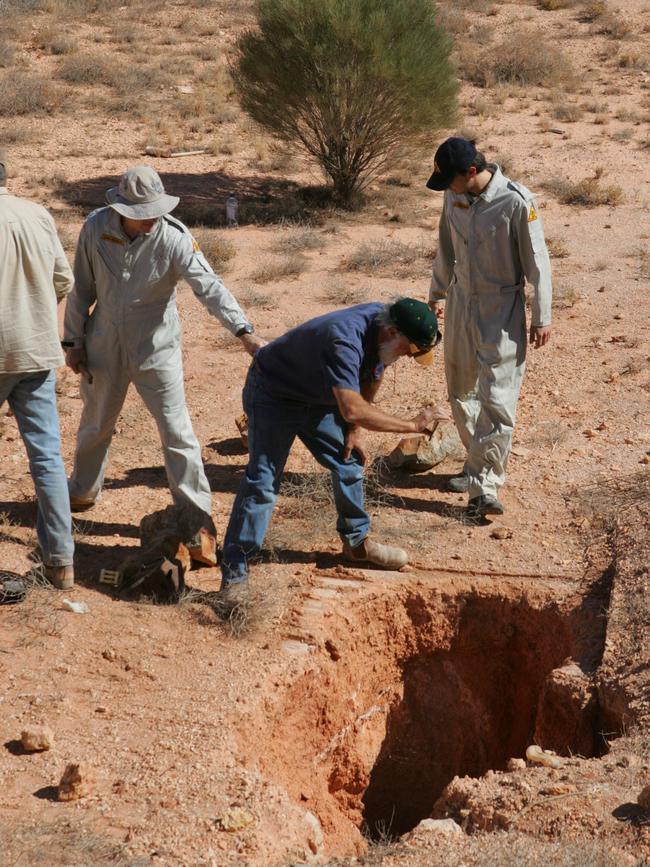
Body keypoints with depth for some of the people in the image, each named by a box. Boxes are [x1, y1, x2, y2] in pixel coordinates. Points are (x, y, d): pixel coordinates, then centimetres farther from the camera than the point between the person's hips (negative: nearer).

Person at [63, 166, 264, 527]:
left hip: (156, 347, -3)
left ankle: (195, 512, 9)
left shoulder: (174, 238, -21)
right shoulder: (95, 229, -12)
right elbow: (81, 289, 0)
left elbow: (209, 286, -30)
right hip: (104, 344, 3)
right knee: (95, 425, 21)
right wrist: (73, 341, 3)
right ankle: (82, 491, 45)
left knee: (176, 431, -3)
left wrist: (244, 332, -43)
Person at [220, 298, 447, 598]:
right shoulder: (344, 341, -40)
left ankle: (357, 542, 28)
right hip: (273, 394, -8)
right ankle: (234, 573, -12)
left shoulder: (383, 324, -12)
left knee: (349, 464, 8)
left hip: (317, 399, 8)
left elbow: (371, 379, 7)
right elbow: (352, 409, -48)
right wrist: (412, 425, -41)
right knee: (262, 480, -14)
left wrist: (355, 429, 6)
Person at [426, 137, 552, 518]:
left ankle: (484, 484, -4)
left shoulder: (517, 202, -21)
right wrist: (437, 294, 22)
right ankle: (479, 463, 32)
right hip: (461, 302, 6)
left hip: (502, 309, -6)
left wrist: (542, 318, -10)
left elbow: (537, 262, -14)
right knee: (461, 391, 15)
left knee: (496, 399, -7)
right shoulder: (454, 197, -3)